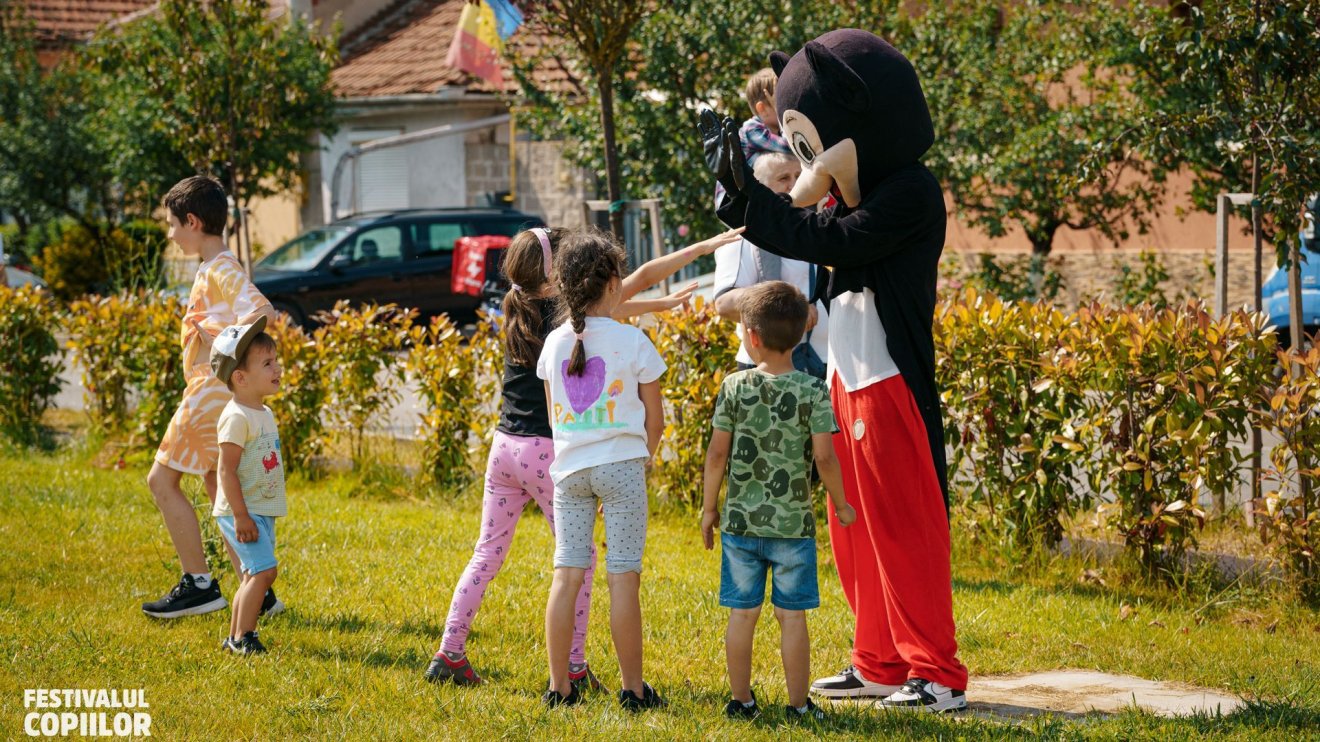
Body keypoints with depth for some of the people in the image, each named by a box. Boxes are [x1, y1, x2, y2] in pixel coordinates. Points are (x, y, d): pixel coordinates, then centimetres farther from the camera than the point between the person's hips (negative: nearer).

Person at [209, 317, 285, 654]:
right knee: (264, 570, -16)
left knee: (254, 575, 11)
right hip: (242, 512, -9)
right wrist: (240, 516, -23)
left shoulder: (265, 413, 13)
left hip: (262, 510, 9)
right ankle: (243, 637, -9)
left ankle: (235, 637, 19)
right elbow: (227, 471, -20)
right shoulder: (237, 418, -17)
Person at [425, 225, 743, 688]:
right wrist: (706, 246, -2)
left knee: (488, 553, 13)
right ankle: (573, 668, 3)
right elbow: (643, 277, -7)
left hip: (504, 447, 6)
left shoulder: (518, 312, 9)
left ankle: (449, 654, 12)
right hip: (547, 452, -6)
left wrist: (659, 305, 27)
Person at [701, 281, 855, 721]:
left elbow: (718, 452, -2)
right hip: (793, 523, -1)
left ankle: (742, 701, 15)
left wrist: (709, 506, 10)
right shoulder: (813, 391, -8)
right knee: (792, 616, 4)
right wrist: (841, 504, 5)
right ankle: (798, 705, 7)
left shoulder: (735, 388, -4)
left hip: (741, 520, 1)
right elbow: (823, 457, -11)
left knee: (742, 613, 9)